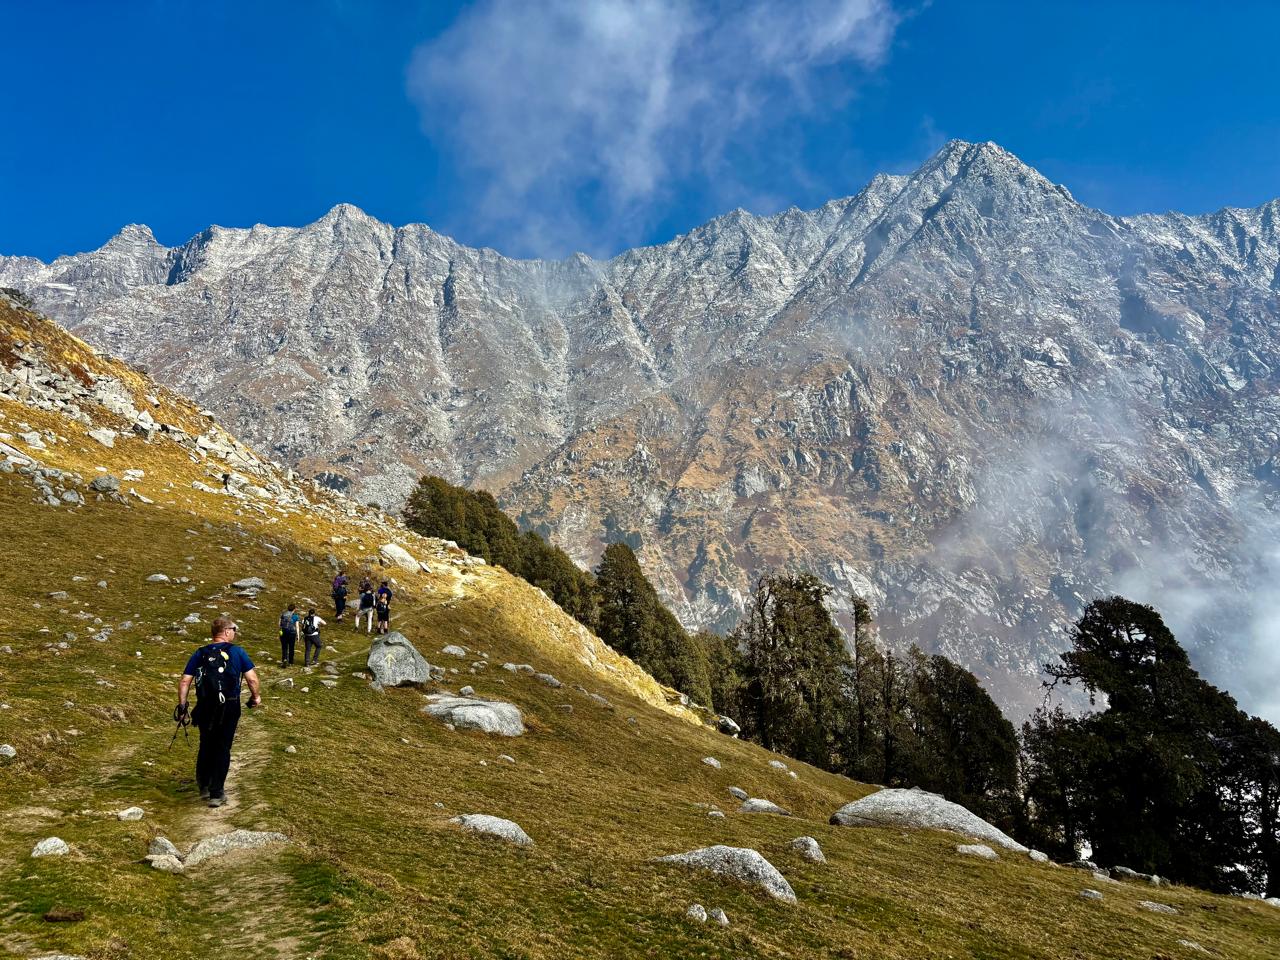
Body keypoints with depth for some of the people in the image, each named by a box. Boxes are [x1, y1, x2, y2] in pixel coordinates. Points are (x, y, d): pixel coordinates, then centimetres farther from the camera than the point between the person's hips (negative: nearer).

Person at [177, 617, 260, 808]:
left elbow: (185, 680, -3)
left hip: (204, 708, 3)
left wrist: (182, 703, 6)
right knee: (222, 749, 6)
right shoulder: (237, 652, -5)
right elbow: (252, 679, -9)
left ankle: (204, 787, 32)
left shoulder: (200, 654, 4)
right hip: (229, 709, -3)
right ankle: (216, 793, 8)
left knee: (206, 746, 21)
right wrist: (256, 696, 8)